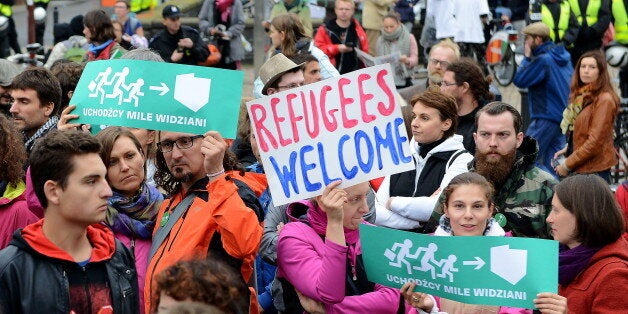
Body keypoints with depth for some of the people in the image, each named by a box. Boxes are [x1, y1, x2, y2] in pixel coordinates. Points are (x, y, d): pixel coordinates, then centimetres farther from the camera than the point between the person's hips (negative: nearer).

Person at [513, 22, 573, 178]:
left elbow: (519, 80, -14)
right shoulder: (564, 56, 10)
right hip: (564, 115, 9)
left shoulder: (543, 60, -17)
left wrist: (527, 58, -4)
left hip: (546, 117, -9)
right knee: (551, 160, 13)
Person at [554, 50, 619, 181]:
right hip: (579, 169, 8)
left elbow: (595, 142, -19)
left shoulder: (604, 100, -14)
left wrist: (567, 165, -13)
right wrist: (568, 148, 7)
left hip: (595, 170, -8)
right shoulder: (582, 96, 13)